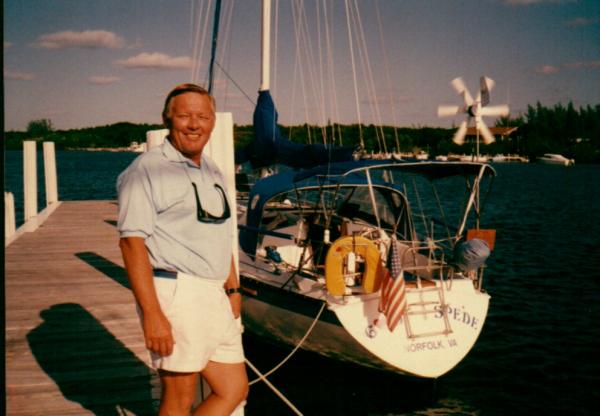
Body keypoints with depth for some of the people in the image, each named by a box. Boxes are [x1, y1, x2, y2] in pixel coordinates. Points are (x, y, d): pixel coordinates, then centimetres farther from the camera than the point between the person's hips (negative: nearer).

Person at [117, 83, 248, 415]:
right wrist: (152, 314, -21)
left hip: (214, 296, 8)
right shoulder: (146, 169, -8)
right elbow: (132, 241, -15)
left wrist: (233, 290, 16)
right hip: (174, 293, -8)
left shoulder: (212, 172, 17)